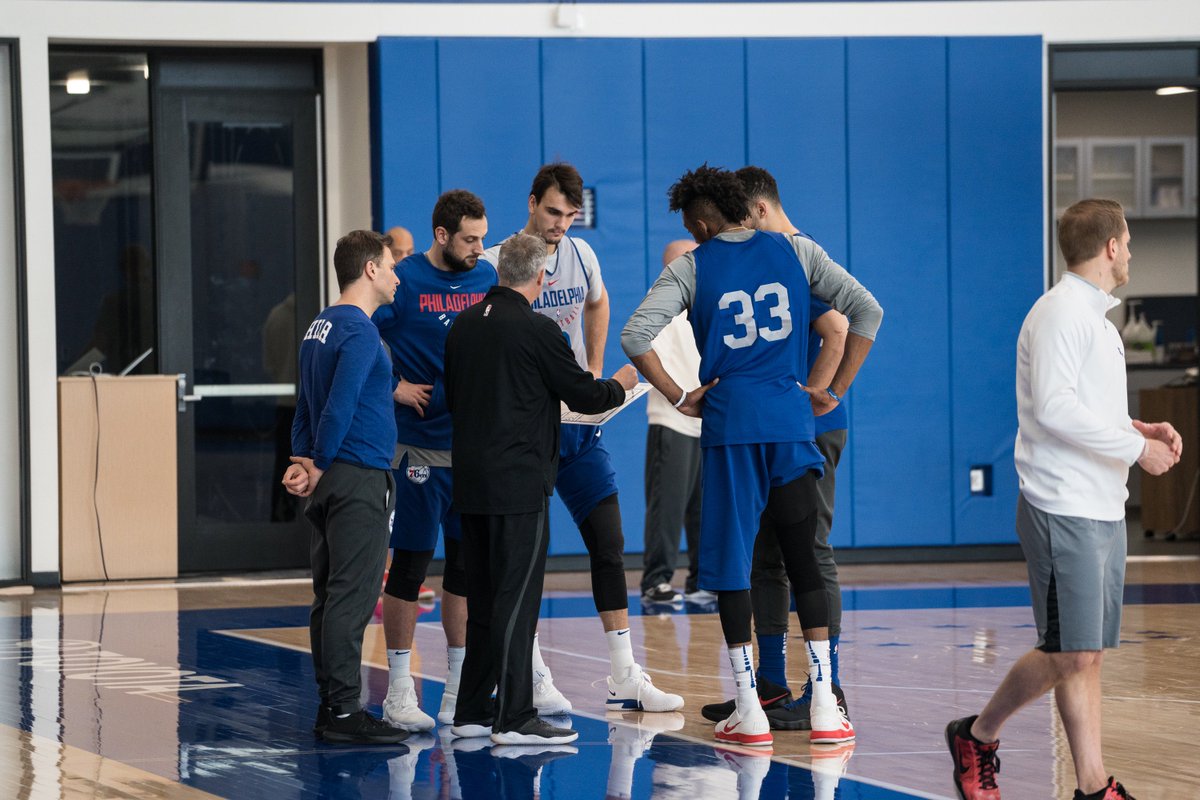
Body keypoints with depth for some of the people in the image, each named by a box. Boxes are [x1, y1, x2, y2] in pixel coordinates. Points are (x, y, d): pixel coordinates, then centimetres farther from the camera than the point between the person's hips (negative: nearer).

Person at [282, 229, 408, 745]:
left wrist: (302, 461, 10)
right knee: (352, 597, -9)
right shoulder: (358, 331, -13)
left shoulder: (321, 327, 17)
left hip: (331, 482, 10)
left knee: (330, 596, 9)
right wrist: (318, 469, -9)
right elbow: (339, 408, -19)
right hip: (359, 479, -10)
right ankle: (343, 709, -10)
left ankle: (330, 707, 12)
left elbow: (306, 407, 18)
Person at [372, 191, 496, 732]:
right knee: (410, 563, -2)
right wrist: (394, 387, -10)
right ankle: (399, 691, 5)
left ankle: (458, 689, 17)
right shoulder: (403, 281, -8)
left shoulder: (487, 279, 8)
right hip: (419, 443, -5)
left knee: (467, 564, 9)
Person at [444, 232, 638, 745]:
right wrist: (619, 385, 14)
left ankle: (472, 712, 18)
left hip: (471, 481, 7)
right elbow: (583, 396, -6)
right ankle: (514, 718, -5)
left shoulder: (464, 325, 9)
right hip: (519, 482, -7)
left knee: (484, 599, 14)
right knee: (516, 599, -5)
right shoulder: (536, 330, -12)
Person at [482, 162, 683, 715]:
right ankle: (535, 683, 5)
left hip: (577, 421, 5)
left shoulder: (580, 254, 5)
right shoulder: (494, 265, -12)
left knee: (609, 543, 3)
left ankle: (624, 680, 8)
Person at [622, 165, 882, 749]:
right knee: (803, 560, 7)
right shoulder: (794, 251, 8)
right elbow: (867, 311, 5)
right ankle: (824, 708, 1)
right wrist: (836, 391, 8)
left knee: (730, 564, 4)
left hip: (729, 422, -2)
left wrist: (680, 399, -1)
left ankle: (748, 711, 1)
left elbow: (635, 338, -10)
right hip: (792, 421, 2)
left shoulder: (691, 268, 2)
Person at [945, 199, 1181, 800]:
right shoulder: (1060, 312, -12)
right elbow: (1054, 408, -21)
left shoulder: (1094, 316, 19)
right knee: (1072, 655, -7)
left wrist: (1137, 429, 9)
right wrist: (1136, 446, -17)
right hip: (1063, 509, -9)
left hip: (1103, 511, 9)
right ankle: (978, 736, 9)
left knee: (1087, 654, 7)